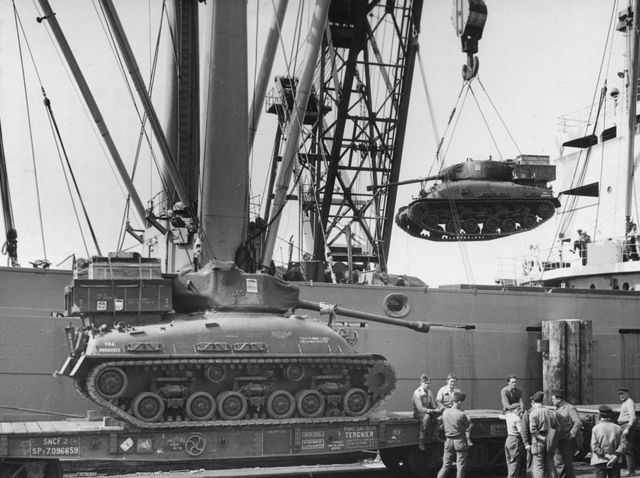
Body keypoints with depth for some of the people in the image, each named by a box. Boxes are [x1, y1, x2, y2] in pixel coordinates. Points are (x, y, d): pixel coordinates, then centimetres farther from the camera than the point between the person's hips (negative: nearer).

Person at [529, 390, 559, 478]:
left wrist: (542, 438, -14)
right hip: (550, 443, 5)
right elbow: (557, 427, 6)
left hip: (538, 441, -5)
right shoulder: (551, 412, 9)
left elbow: (533, 429, -18)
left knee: (538, 466, 0)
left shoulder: (533, 413, -8)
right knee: (549, 465, 13)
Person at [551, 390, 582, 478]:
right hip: (558, 441, 8)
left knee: (568, 464, -2)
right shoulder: (557, 409, 15)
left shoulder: (570, 408, -10)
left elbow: (578, 423, -19)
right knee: (558, 463, 8)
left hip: (567, 441, -8)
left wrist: (571, 435, -20)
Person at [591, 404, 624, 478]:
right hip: (615, 462, 2)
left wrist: (606, 456, -11)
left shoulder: (596, 428, -6)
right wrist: (615, 456, -11)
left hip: (600, 461, -2)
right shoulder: (617, 428, 2)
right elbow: (622, 445, -4)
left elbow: (594, 446, -11)